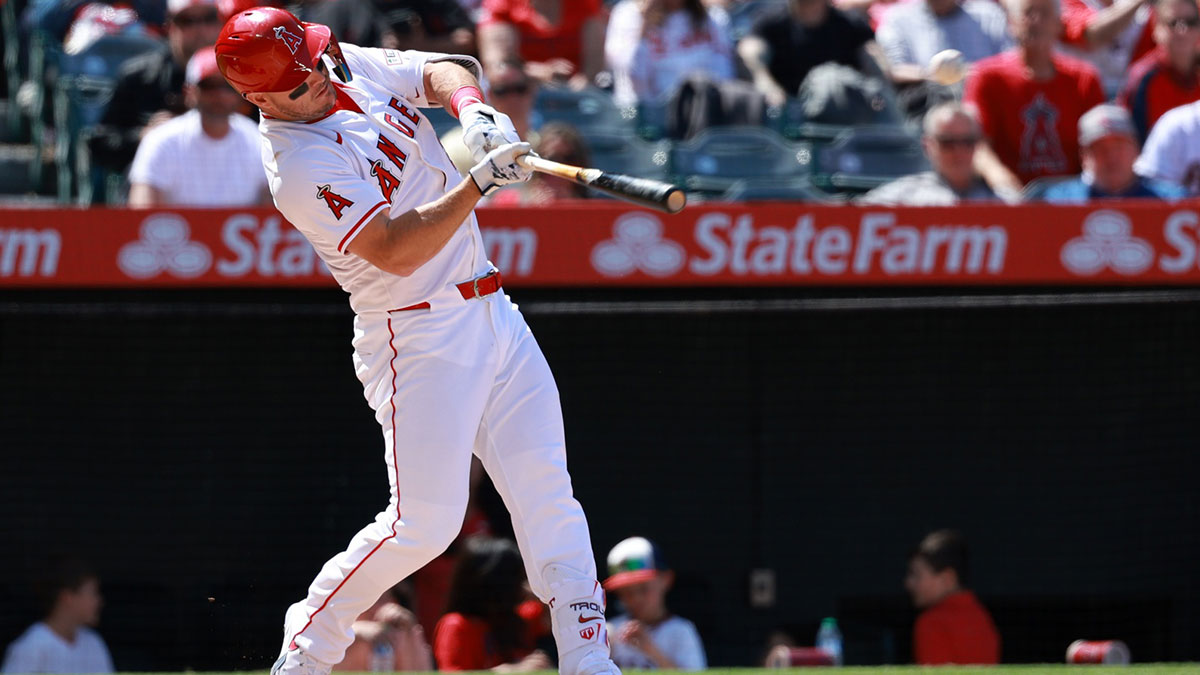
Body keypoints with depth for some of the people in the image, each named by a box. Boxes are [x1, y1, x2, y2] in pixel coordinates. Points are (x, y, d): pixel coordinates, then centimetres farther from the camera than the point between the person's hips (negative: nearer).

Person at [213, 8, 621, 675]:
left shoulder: (356, 67, 5)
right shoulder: (301, 167, -20)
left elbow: (441, 70, 3)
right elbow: (394, 252, -25)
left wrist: (473, 108, -19)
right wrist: (479, 182, -33)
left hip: (490, 313, 8)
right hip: (421, 338, -8)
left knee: (547, 490, 2)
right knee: (426, 521, -12)